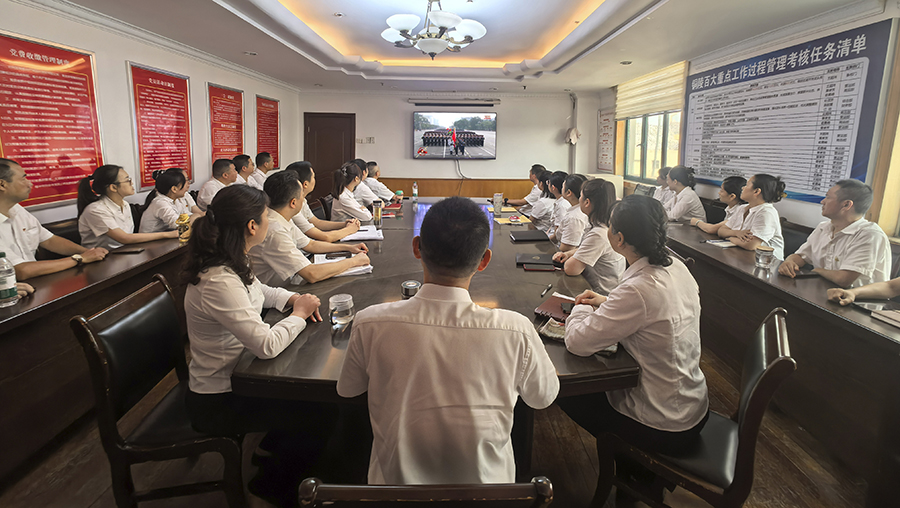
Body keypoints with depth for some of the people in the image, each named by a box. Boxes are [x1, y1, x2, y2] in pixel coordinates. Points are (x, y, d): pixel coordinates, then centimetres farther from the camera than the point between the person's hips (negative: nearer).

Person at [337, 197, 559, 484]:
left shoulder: (370, 325, -26)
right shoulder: (516, 332, -29)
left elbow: (346, 390, -4)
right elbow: (544, 398, -7)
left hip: (398, 476, 1)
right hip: (484, 479, 0)